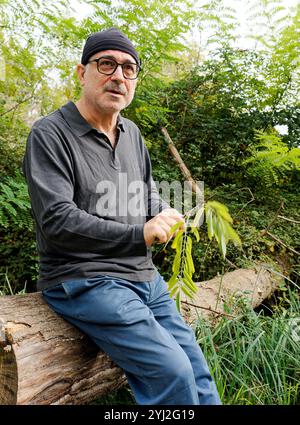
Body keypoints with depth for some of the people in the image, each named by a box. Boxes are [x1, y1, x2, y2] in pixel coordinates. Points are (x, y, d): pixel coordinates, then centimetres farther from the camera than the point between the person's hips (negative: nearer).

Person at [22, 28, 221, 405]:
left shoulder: (132, 133, 13)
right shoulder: (50, 134, -9)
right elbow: (56, 220, -18)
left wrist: (162, 217, -1)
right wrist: (138, 234, -19)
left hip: (144, 277, 8)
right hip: (84, 280, -7)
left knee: (196, 370, 8)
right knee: (171, 371, -18)